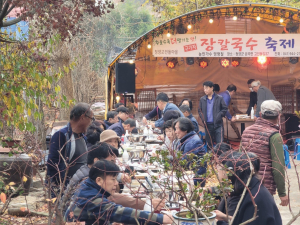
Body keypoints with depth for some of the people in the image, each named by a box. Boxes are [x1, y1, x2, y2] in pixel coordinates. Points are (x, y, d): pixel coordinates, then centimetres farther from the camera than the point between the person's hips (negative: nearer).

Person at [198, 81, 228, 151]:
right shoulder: (202, 99, 7)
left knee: (220, 143, -7)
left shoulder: (219, 98, -2)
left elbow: (225, 108, 0)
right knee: (209, 143, 11)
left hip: (217, 124, -3)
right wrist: (203, 119, -2)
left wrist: (219, 116, -11)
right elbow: (199, 111, 14)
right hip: (208, 125, 3)